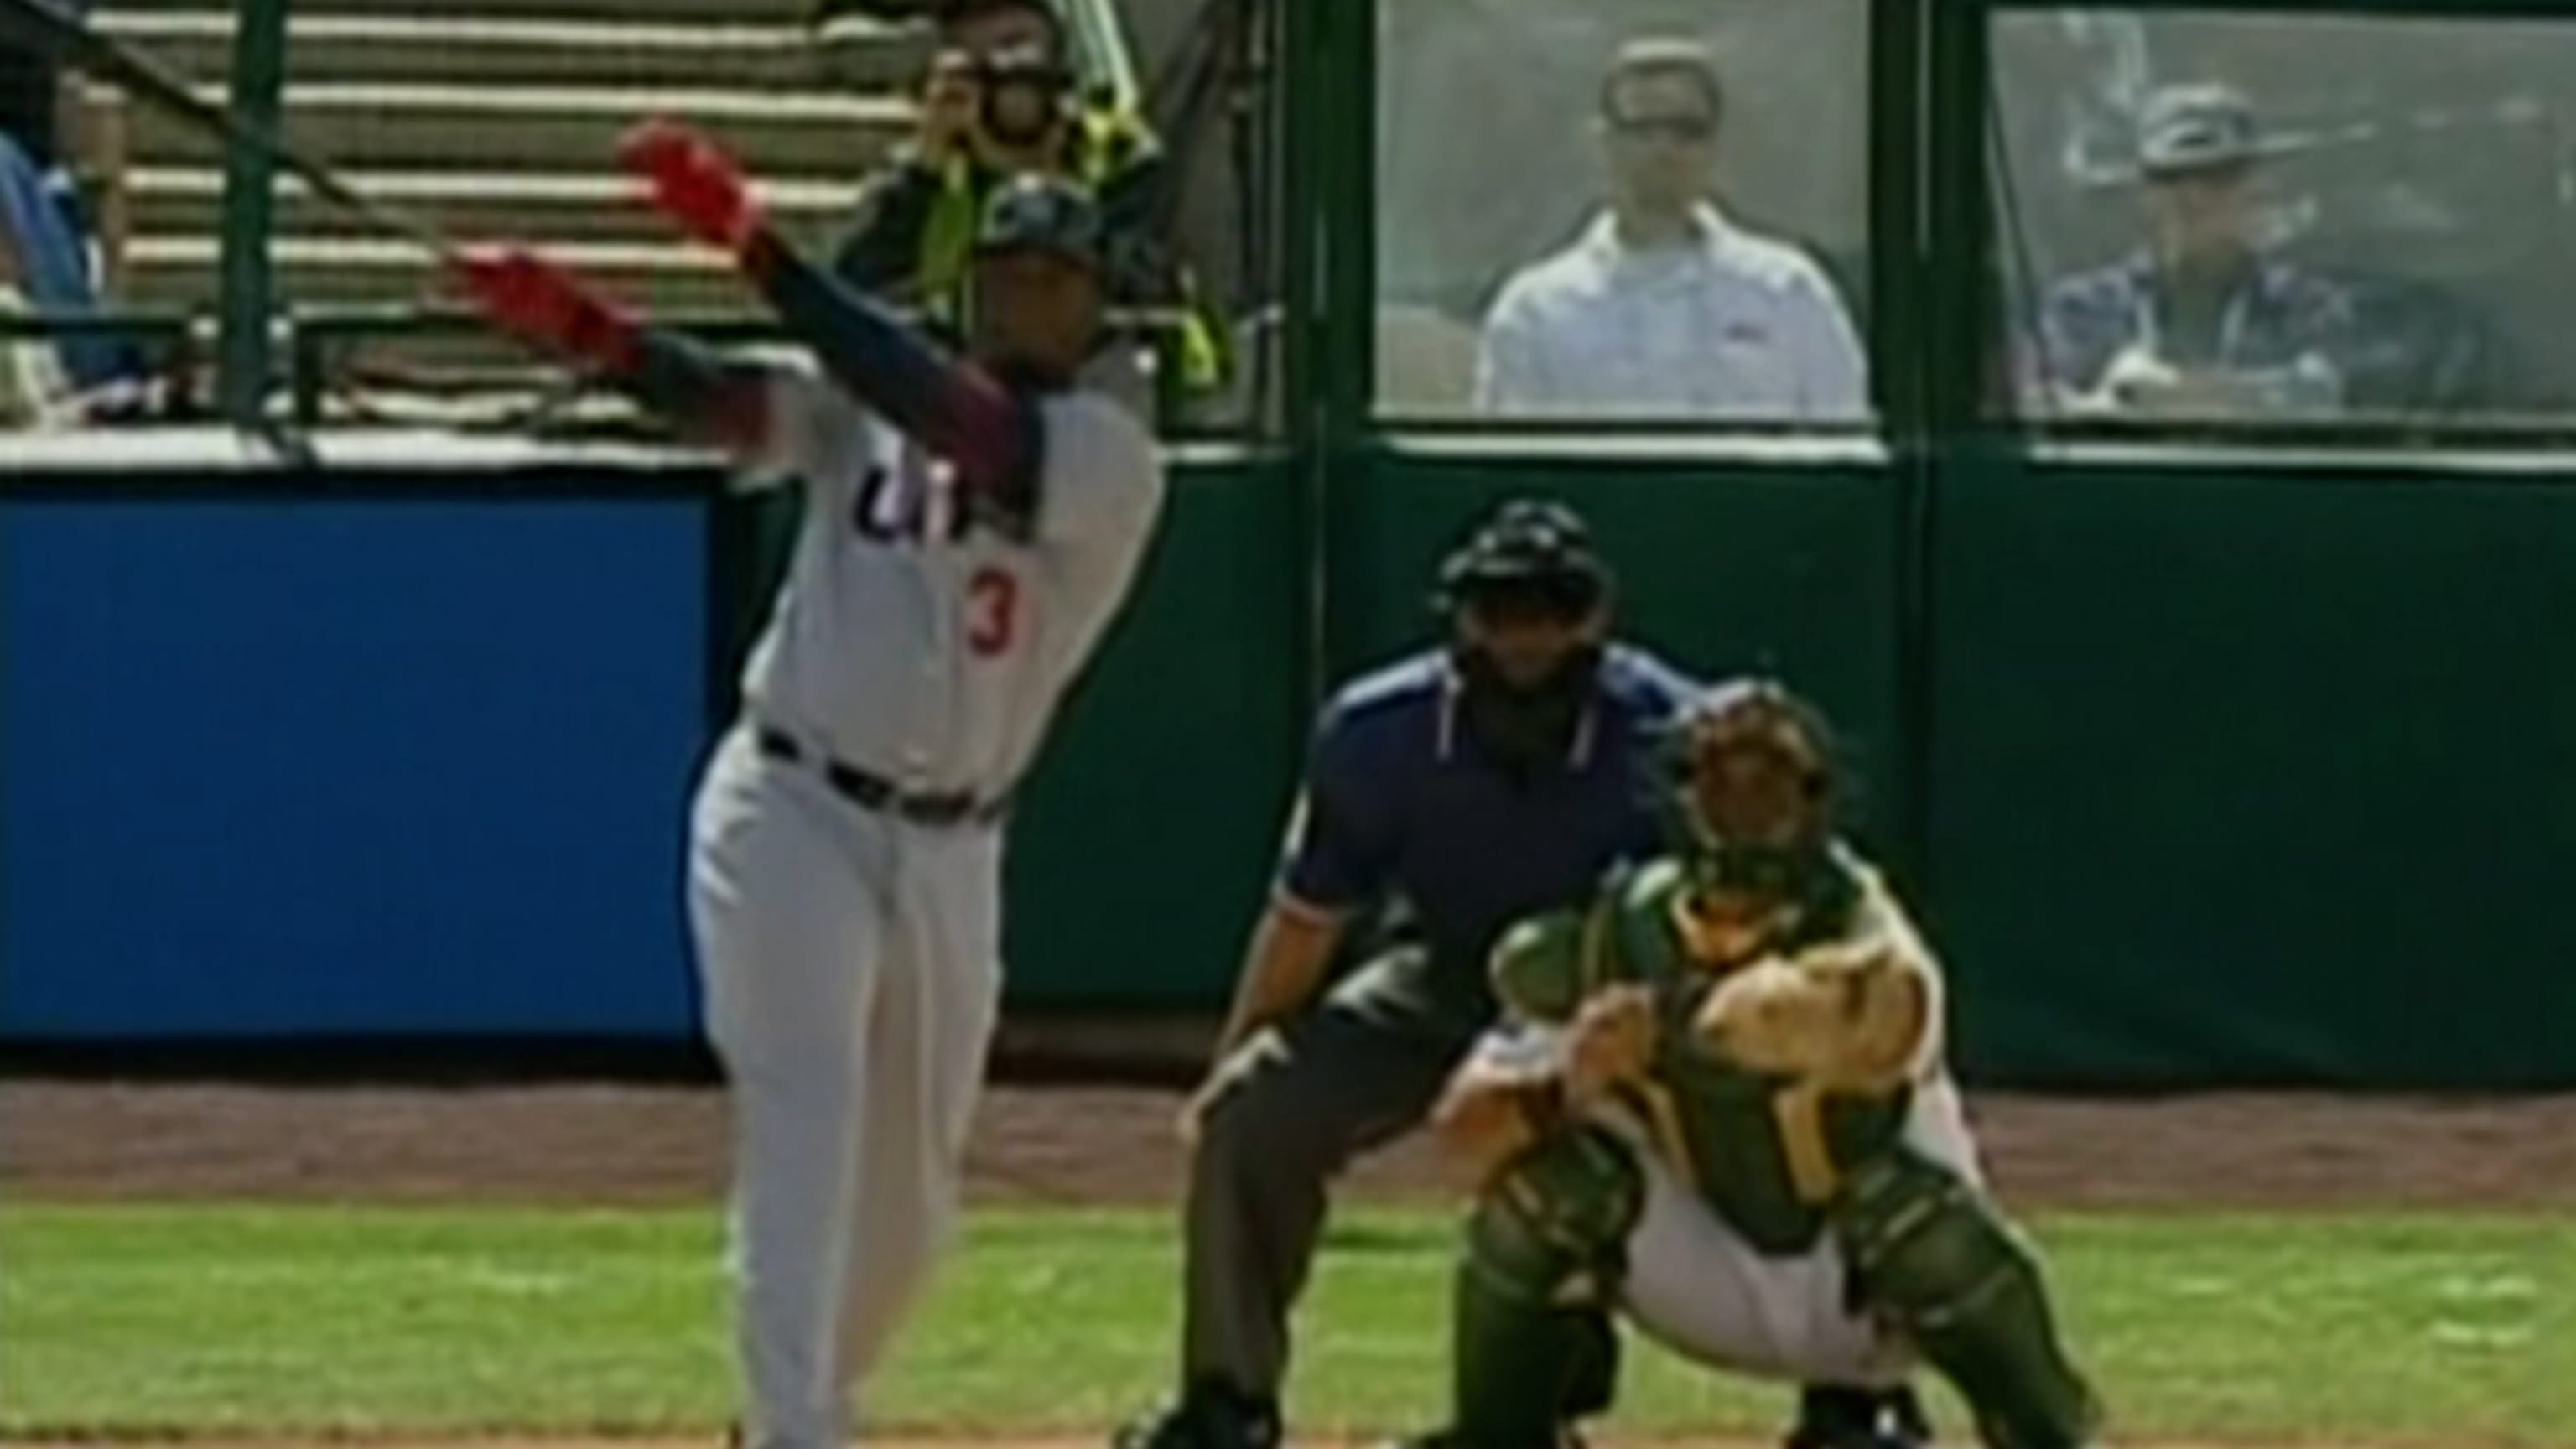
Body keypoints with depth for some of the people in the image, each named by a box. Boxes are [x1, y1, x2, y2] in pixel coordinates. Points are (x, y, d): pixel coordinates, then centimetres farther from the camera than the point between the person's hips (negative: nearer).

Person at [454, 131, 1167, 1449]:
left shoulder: (1109, 459, -5)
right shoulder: (869, 409, 4)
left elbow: (947, 420, -21)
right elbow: (729, 406, -12)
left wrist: (753, 245, -28)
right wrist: (585, 332, -34)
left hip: (950, 854, 2)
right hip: (793, 810, -2)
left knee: (907, 1196, 14)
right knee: (804, 1121, -19)